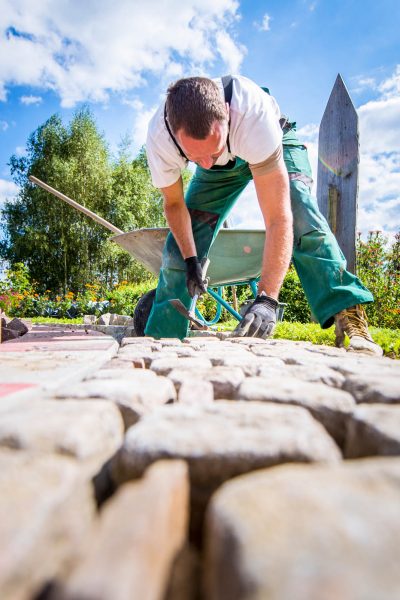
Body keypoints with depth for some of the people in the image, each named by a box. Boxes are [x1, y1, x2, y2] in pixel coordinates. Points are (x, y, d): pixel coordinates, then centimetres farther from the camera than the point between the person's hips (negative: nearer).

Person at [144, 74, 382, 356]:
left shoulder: (252, 113, -45)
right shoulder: (159, 137, -33)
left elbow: (278, 218, -48)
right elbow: (174, 203, -14)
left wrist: (266, 299, -55)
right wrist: (190, 260, -23)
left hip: (276, 145, -2)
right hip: (222, 167, 3)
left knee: (300, 215, -32)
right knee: (180, 242, -8)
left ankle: (350, 318, -26)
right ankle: (162, 336, 6)